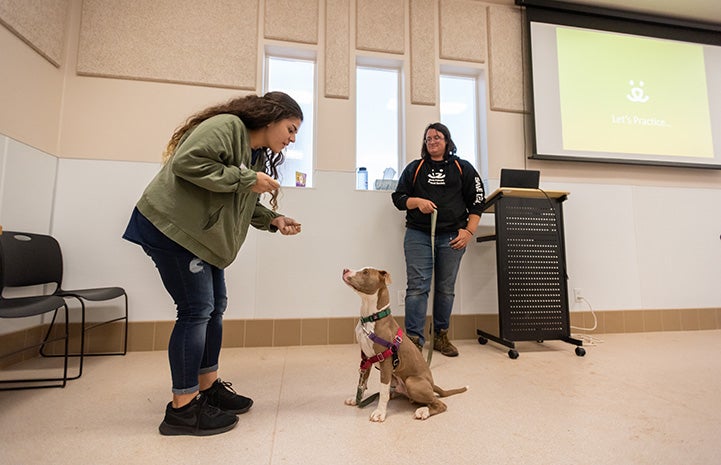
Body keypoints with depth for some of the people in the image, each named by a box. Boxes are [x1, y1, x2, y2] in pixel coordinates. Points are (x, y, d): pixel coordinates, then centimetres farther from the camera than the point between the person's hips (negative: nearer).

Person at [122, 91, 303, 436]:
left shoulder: (257, 155, 15)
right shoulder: (227, 125, -14)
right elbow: (187, 162, -26)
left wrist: (273, 220, 1)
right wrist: (247, 179, -22)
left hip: (202, 236, 10)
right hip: (172, 226, -10)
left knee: (215, 306, 11)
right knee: (196, 310, -8)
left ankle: (209, 388, 26)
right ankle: (183, 409, 8)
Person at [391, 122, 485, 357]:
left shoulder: (463, 168, 12)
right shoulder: (414, 168, 14)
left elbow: (477, 201, 9)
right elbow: (398, 197, 12)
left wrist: (469, 231, -2)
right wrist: (417, 202, -9)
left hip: (452, 236, 1)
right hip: (418, 235, 0)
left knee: (446, 289, 7)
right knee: (417, 287, -7)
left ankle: (441, 336, 22)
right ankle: (414, 339, -1)